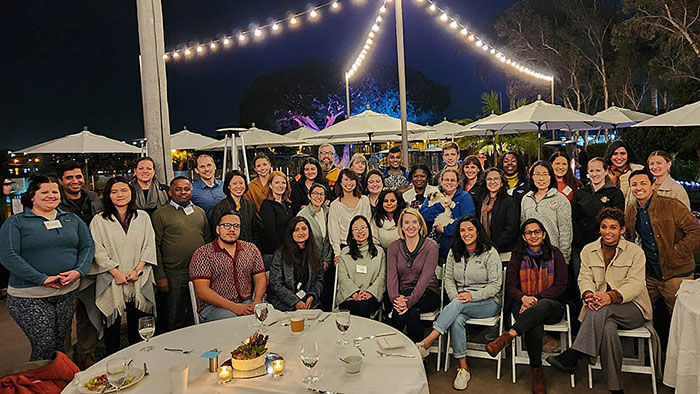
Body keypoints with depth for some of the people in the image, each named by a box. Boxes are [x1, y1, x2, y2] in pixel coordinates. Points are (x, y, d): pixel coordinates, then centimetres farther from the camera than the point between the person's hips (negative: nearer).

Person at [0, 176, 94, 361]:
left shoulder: (72, 219, 11)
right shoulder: (15, 222, -1)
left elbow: (88, 246, 8)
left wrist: (78, 271, -10)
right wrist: (42, 279, -18)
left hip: (68, 292, 4)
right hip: (30, 297, -4)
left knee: (60, 344, 13)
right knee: (44, 347, -5)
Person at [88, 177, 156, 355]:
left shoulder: (143, 217, 9)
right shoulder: (99, 220, 4)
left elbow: (149, 245, 4)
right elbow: (98, 250, -3)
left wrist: (137, 270, -7)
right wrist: (116, 272, -12)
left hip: (139, 281, 1)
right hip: (111, 282, -1)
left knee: (137, 325, 8)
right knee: (112, 324, 5)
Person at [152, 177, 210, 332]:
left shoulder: (200, 212, 12)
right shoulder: (160, 214, -2)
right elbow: (155, 247, -5)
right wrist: (160, 276, -10)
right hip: (174, 276, -4)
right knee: (174, 320, 6)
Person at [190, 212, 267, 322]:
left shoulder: (251, 249, 13)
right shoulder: (202, 253, -2)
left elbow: (260, 279, 11)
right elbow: (202, 291, -10)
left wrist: (256, 302, -10)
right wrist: (233, 307, -18)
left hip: (246, 302, 4)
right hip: (213, 306, -4)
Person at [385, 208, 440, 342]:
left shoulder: (431, 245, -4)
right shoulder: (394, 247, 6)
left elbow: (425, 277, -15)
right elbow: (391, 276, -6)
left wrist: (410, 300, -28)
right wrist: (395, 298, -26)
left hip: (426, 292, -2)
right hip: (402, 292, 2)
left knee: (412, 309, -33)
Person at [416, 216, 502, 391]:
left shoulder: (490, 253, -4)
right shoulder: (454, 252, 10)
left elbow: (495, 285, -8)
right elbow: (448, 278, 9)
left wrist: (472, 296, -20)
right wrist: (455, 296, -10)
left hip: (488, 303, -3)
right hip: (458, 302, 4)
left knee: (458, 305, -33)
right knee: (457, 320, -31)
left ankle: (425, 344, -37)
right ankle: (463, 368, -21)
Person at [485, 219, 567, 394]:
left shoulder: (555, 254, 8)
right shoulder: (517, 256, 11)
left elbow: (560, 286, 0)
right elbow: (510, 286, 7)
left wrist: (536, 298, -15)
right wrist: (523, 298, -16)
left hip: (551, 305, 0)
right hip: (523, 305, 1)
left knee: (543, 305, -38)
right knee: (535, 326, -33)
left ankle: (508, 336, -46)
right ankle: (536, 372, -17)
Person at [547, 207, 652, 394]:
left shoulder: (635, 252, 3)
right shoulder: (588, 250, 12)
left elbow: (634, 283, -9)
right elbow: (584, 278, 2)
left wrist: (611, 296, -30)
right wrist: (588, 295, -23)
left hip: (632, 308, -2)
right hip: (600, 310, 2)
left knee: (602, 309, -36)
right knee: (607, 328, -34)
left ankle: (571, 357, -39)